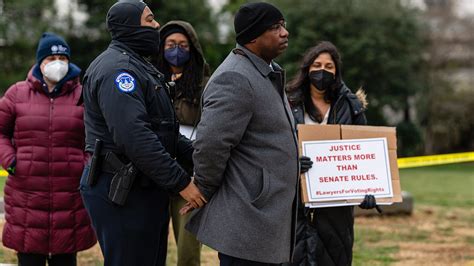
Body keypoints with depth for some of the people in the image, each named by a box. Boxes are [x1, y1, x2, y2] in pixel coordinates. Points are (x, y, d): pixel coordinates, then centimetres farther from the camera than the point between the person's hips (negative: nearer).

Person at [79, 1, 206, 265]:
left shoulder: (138, 66, 19)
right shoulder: (117, 69, -16)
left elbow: (158, 127, 22)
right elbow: (134, 137, -26)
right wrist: (181, 182, -24)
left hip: (144, 188, 10)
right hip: (122, 193, -10)